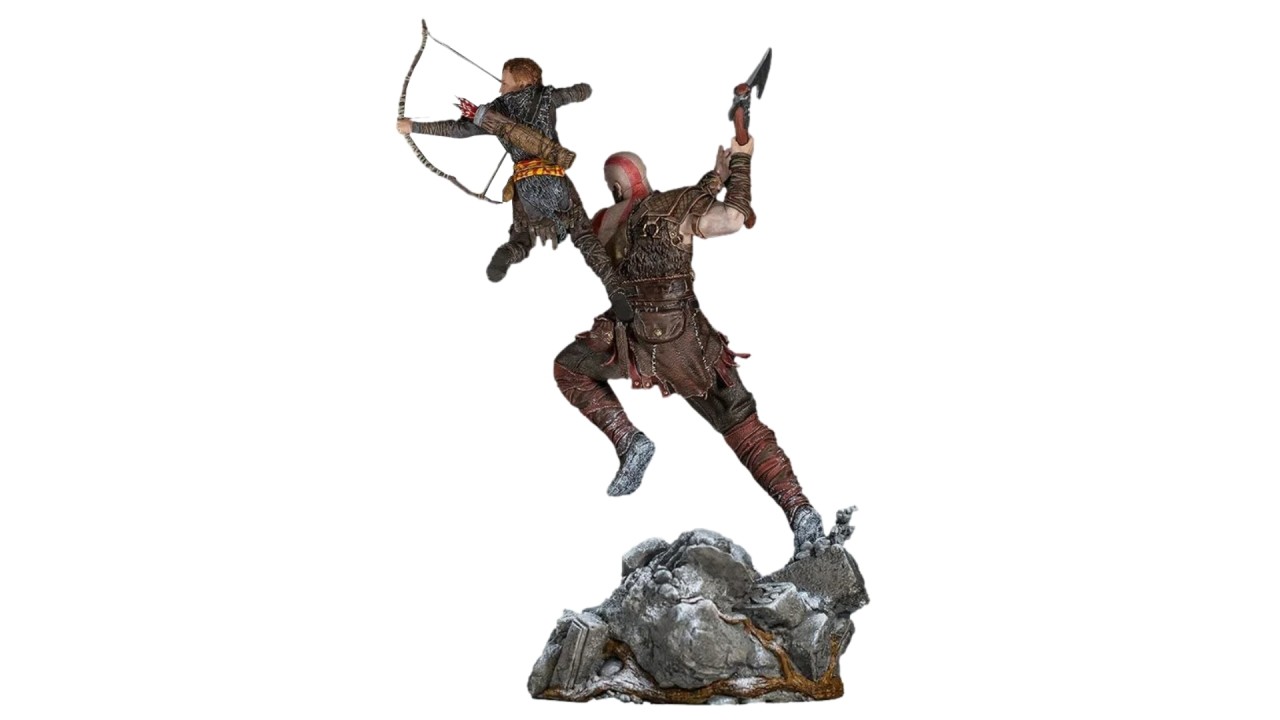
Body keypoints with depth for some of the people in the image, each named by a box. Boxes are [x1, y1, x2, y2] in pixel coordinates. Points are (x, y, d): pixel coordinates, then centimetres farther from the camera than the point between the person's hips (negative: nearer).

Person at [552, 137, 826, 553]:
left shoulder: (601, 225, 3)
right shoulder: (671, 204, -6)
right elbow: (734, 218, -12)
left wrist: (714, 177, 10)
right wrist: (742, 160, 0)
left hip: (636, 343, 0)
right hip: (689, 342, 0)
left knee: (569, 368, 26)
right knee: (743, 425, 10)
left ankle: (628, 440, 7)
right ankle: (797, 509, -8)